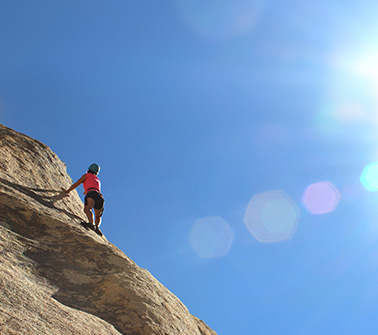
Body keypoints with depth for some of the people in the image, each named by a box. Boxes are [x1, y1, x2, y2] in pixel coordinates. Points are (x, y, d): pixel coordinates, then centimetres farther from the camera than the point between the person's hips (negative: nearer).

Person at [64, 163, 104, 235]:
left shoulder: (87, 175, 24)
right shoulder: (98, 180, 40)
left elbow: (76, 184, 23)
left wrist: (67, 191, 34)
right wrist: (86, 191, 77)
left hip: (92, 194, -6)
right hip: (100, 196, 6)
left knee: (87, 209, -29)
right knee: (98, 217, 19)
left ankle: (91, 223, -57)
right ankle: (97, 227, -11)